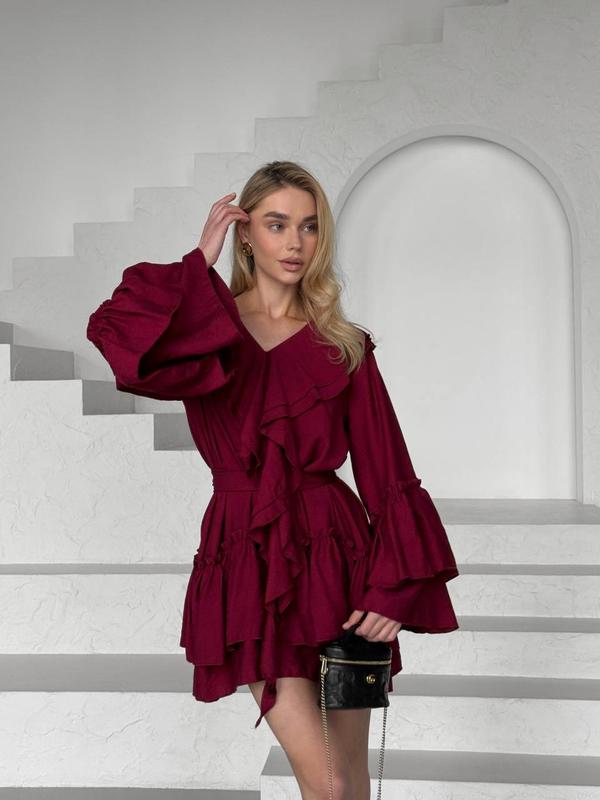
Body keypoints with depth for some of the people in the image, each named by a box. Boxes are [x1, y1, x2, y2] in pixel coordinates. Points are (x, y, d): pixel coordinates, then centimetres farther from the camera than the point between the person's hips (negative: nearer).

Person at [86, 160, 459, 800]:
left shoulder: (343, 346, 7)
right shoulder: (204, 332, 3)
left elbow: (387, 476, 3)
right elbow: (114, 334, -21)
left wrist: (392, 589, -7)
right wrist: (200, 265, -9)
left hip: (335, 555, 2)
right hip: (250, 563, -1)